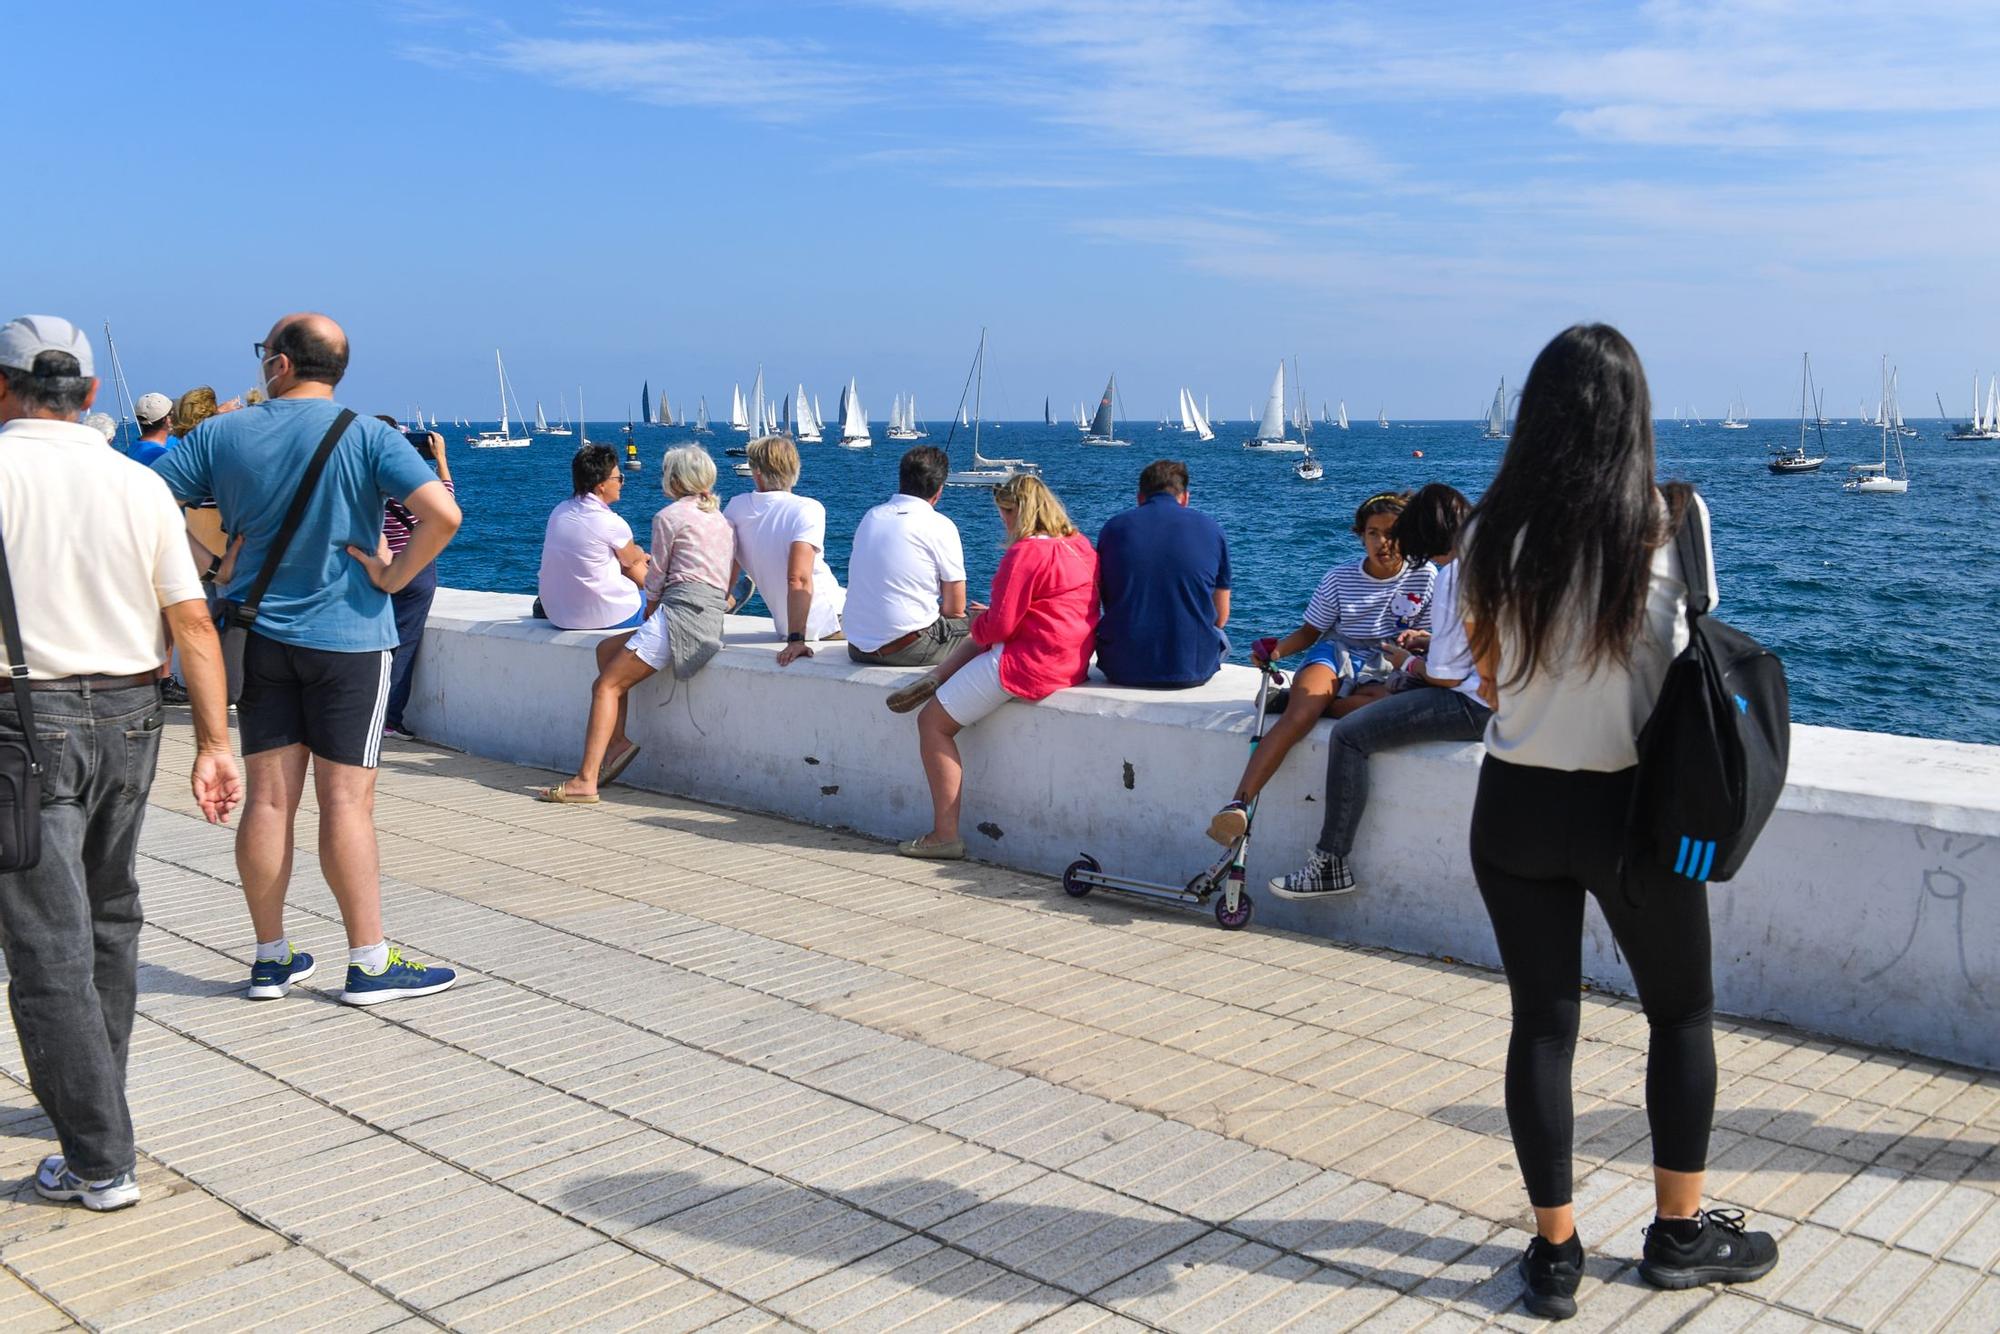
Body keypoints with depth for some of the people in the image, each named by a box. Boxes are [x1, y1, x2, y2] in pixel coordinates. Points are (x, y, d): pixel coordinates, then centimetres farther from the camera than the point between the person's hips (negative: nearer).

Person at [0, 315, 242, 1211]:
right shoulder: (140, 484, 3)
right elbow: (193, 623, 0)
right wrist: (214, 743, 2)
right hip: (129, 717, 5)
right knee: (109, 920, 20)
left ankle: (100, 1162, 1)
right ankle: (94, 1101, 37)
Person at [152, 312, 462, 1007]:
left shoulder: (221, 434, 3)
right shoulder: (367, 435, -8)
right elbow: (442, 513, -22)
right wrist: (394, 576, -9)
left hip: (259, 634, 4)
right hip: (347, 635, -3)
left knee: (269, 798, 8)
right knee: (346, 800, -1)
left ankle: (271, 957, 17)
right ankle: (369, 963, 5)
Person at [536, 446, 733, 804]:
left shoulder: (670, 516, 1)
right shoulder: (721, 519, 23)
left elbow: (656, 582, 2)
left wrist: (648, 622, 18)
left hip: (681, 611, -9)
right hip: (713, 621, 9)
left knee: (606, 685, -9)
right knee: (607, 649, 20)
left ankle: (585, 781, -20)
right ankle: (618, 740, 8)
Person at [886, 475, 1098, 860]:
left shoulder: (1025, 552, -18)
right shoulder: (1080, 545, 10)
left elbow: (998, 627, -18)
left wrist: (978, 622, 5)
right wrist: (987, 622, 21)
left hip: (1025, 665, -10)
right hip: (1073, 663, 10)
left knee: (932, 722, 1)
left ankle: (945, 835, -1)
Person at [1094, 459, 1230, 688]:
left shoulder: (1114, 527, 4)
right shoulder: (1211, 529, 2)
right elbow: (1221, 617, 8)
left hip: (1122, 670, 1)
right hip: (1193, 669, -1)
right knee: (1220, 636, 33)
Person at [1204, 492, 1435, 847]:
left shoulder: (1425, 577, 4)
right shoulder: (1340, 578, 4)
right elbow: (1311, 631, 9)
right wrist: (1277, 649, -11)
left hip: (1383, 667, 1)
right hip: (1336, 652, -1)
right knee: (1298, 717, -34)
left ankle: (1292, 697, -26)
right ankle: (1238, 806, -42)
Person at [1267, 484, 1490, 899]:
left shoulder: (1454, 576, -16)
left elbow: (1446, 676, -15)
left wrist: (1408, 662, 4)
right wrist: (1432, 641, 21)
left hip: (1476, 705, -10)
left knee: (1348, 735, -8)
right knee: (1401, 684, 32)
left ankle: (1331, 865, -4)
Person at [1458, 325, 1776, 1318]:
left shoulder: (1494, 534, -6)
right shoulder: (1672, 520, -11)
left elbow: (1488, 676, 4)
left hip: (1516, 806, 2)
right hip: (1632, 807, -2)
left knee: (1542, 1023, 11)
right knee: (1682, 1014, 19)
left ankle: (1555, 1252, 20)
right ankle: (1679, 1234, 30)